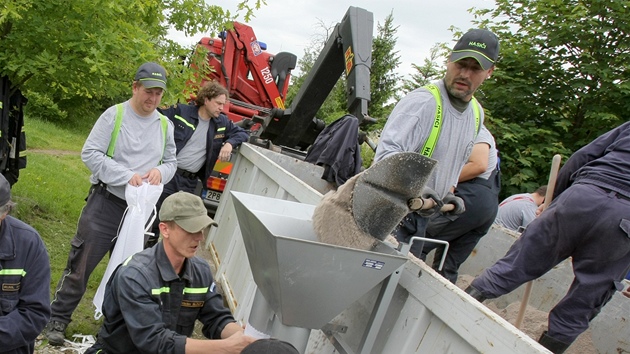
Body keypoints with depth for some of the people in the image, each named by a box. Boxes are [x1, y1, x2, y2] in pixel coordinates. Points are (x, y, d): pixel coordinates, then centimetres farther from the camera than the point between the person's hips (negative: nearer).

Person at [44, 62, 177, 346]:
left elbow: (171, 162, 14)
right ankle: (58, 318, 18)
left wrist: (161, 171, -10)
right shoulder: (114, 115, -7)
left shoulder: (165, 125, 6)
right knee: (81, 264, 1)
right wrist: (126, 175, -20)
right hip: (105, 204, -4)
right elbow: (90, 153, -11)